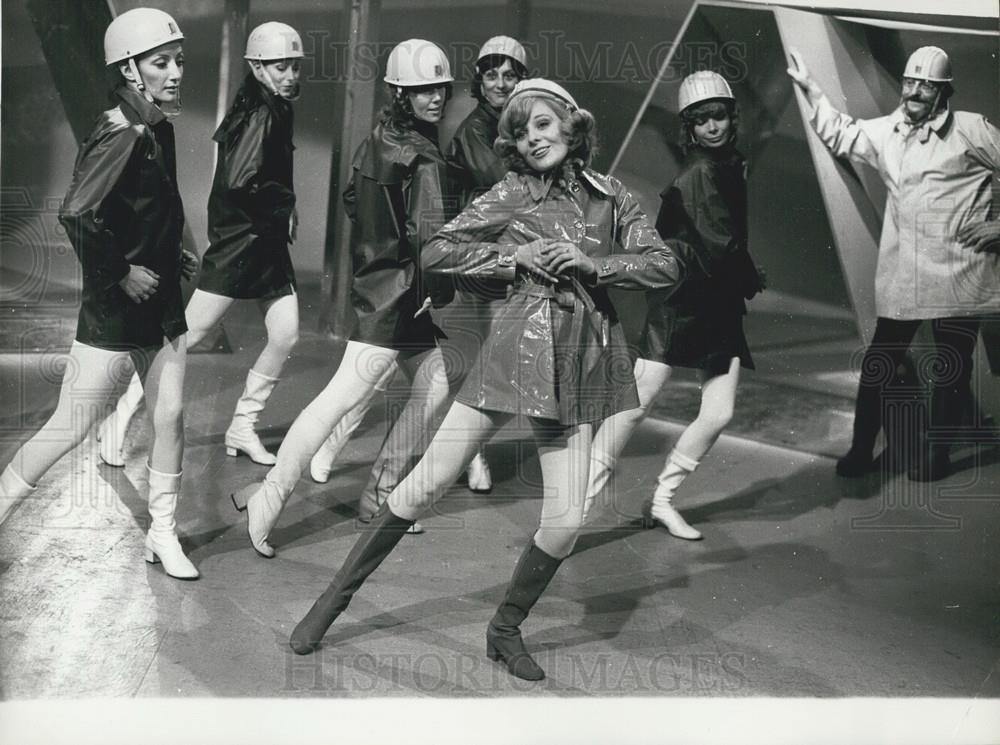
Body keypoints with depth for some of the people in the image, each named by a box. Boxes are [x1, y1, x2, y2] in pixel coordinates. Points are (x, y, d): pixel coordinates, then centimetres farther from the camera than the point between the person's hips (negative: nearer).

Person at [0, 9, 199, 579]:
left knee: (170, 419, 9)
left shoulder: (160, 128, 7)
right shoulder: (119, 136, -19)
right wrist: (120, 273, -20)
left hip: (162, 306, 8)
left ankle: (163, 535, 22)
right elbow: (77, 216, -28)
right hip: (112, 314, -8)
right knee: (71, 428, 0)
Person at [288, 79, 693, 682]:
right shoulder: (510, 195, 4)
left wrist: (592, 262, -9)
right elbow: (436, 254, 3)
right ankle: (336, 597, 13)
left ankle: (506, 630, 22)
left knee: (566, 521, -2)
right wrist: (514, 256, -8)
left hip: (577, 365, 2)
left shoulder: (611, 198, 10)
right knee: (430, 481, -3)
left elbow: (667, 266, 4)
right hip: (514, 349, -2)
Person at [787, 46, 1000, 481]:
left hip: (959, 277, -3)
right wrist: (810, 89, 16)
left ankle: (935, 451, 23)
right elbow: (841, 135, 23)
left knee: (951, 368, 7)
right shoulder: (885, 132, 11)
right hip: (901, 276, 4)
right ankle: (862, 449, 15)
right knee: (879, 364, 4)